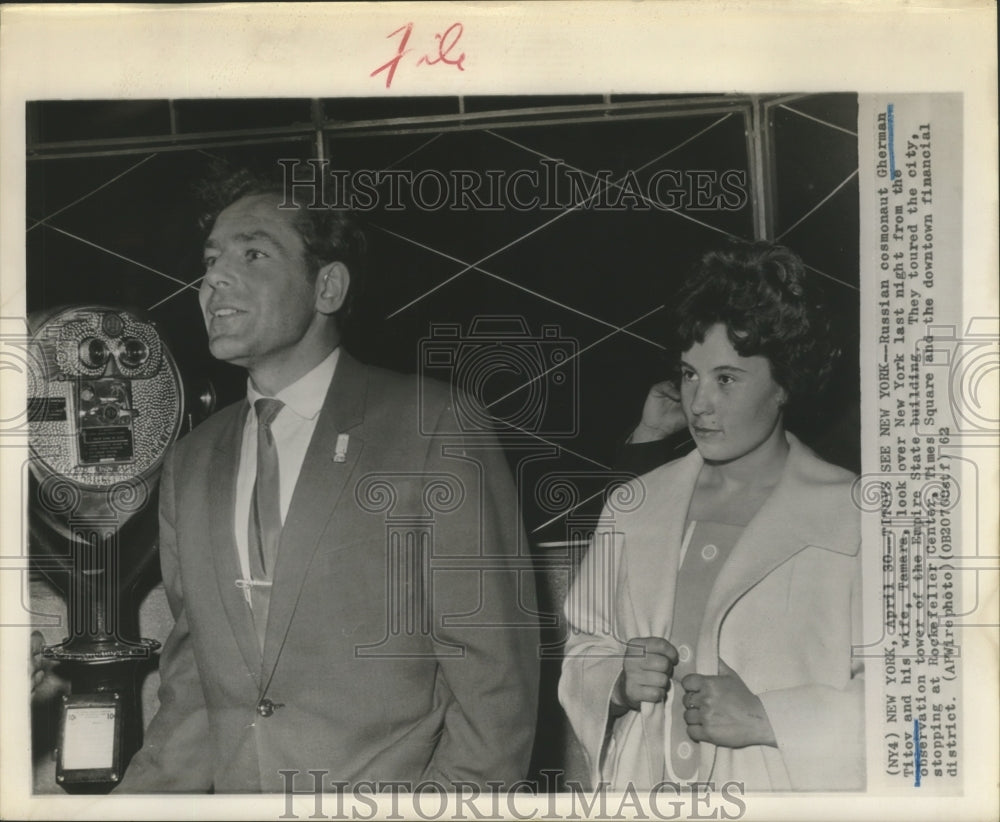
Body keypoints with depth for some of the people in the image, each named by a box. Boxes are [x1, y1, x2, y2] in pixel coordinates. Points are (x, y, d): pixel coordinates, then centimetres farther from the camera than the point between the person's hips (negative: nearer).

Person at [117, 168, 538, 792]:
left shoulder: (439, 428, -12)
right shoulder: (190, 463, 6)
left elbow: (494, 677, -13)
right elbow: (193, 680, 9)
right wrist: (137, 799, -3)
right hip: (232, 794, 5)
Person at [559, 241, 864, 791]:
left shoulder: (852, 519, -7)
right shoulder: (633, 508, 8)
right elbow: (583, 650, 13)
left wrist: (765, 719, -18)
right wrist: (616, 686, -7)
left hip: (776, 793, -5)